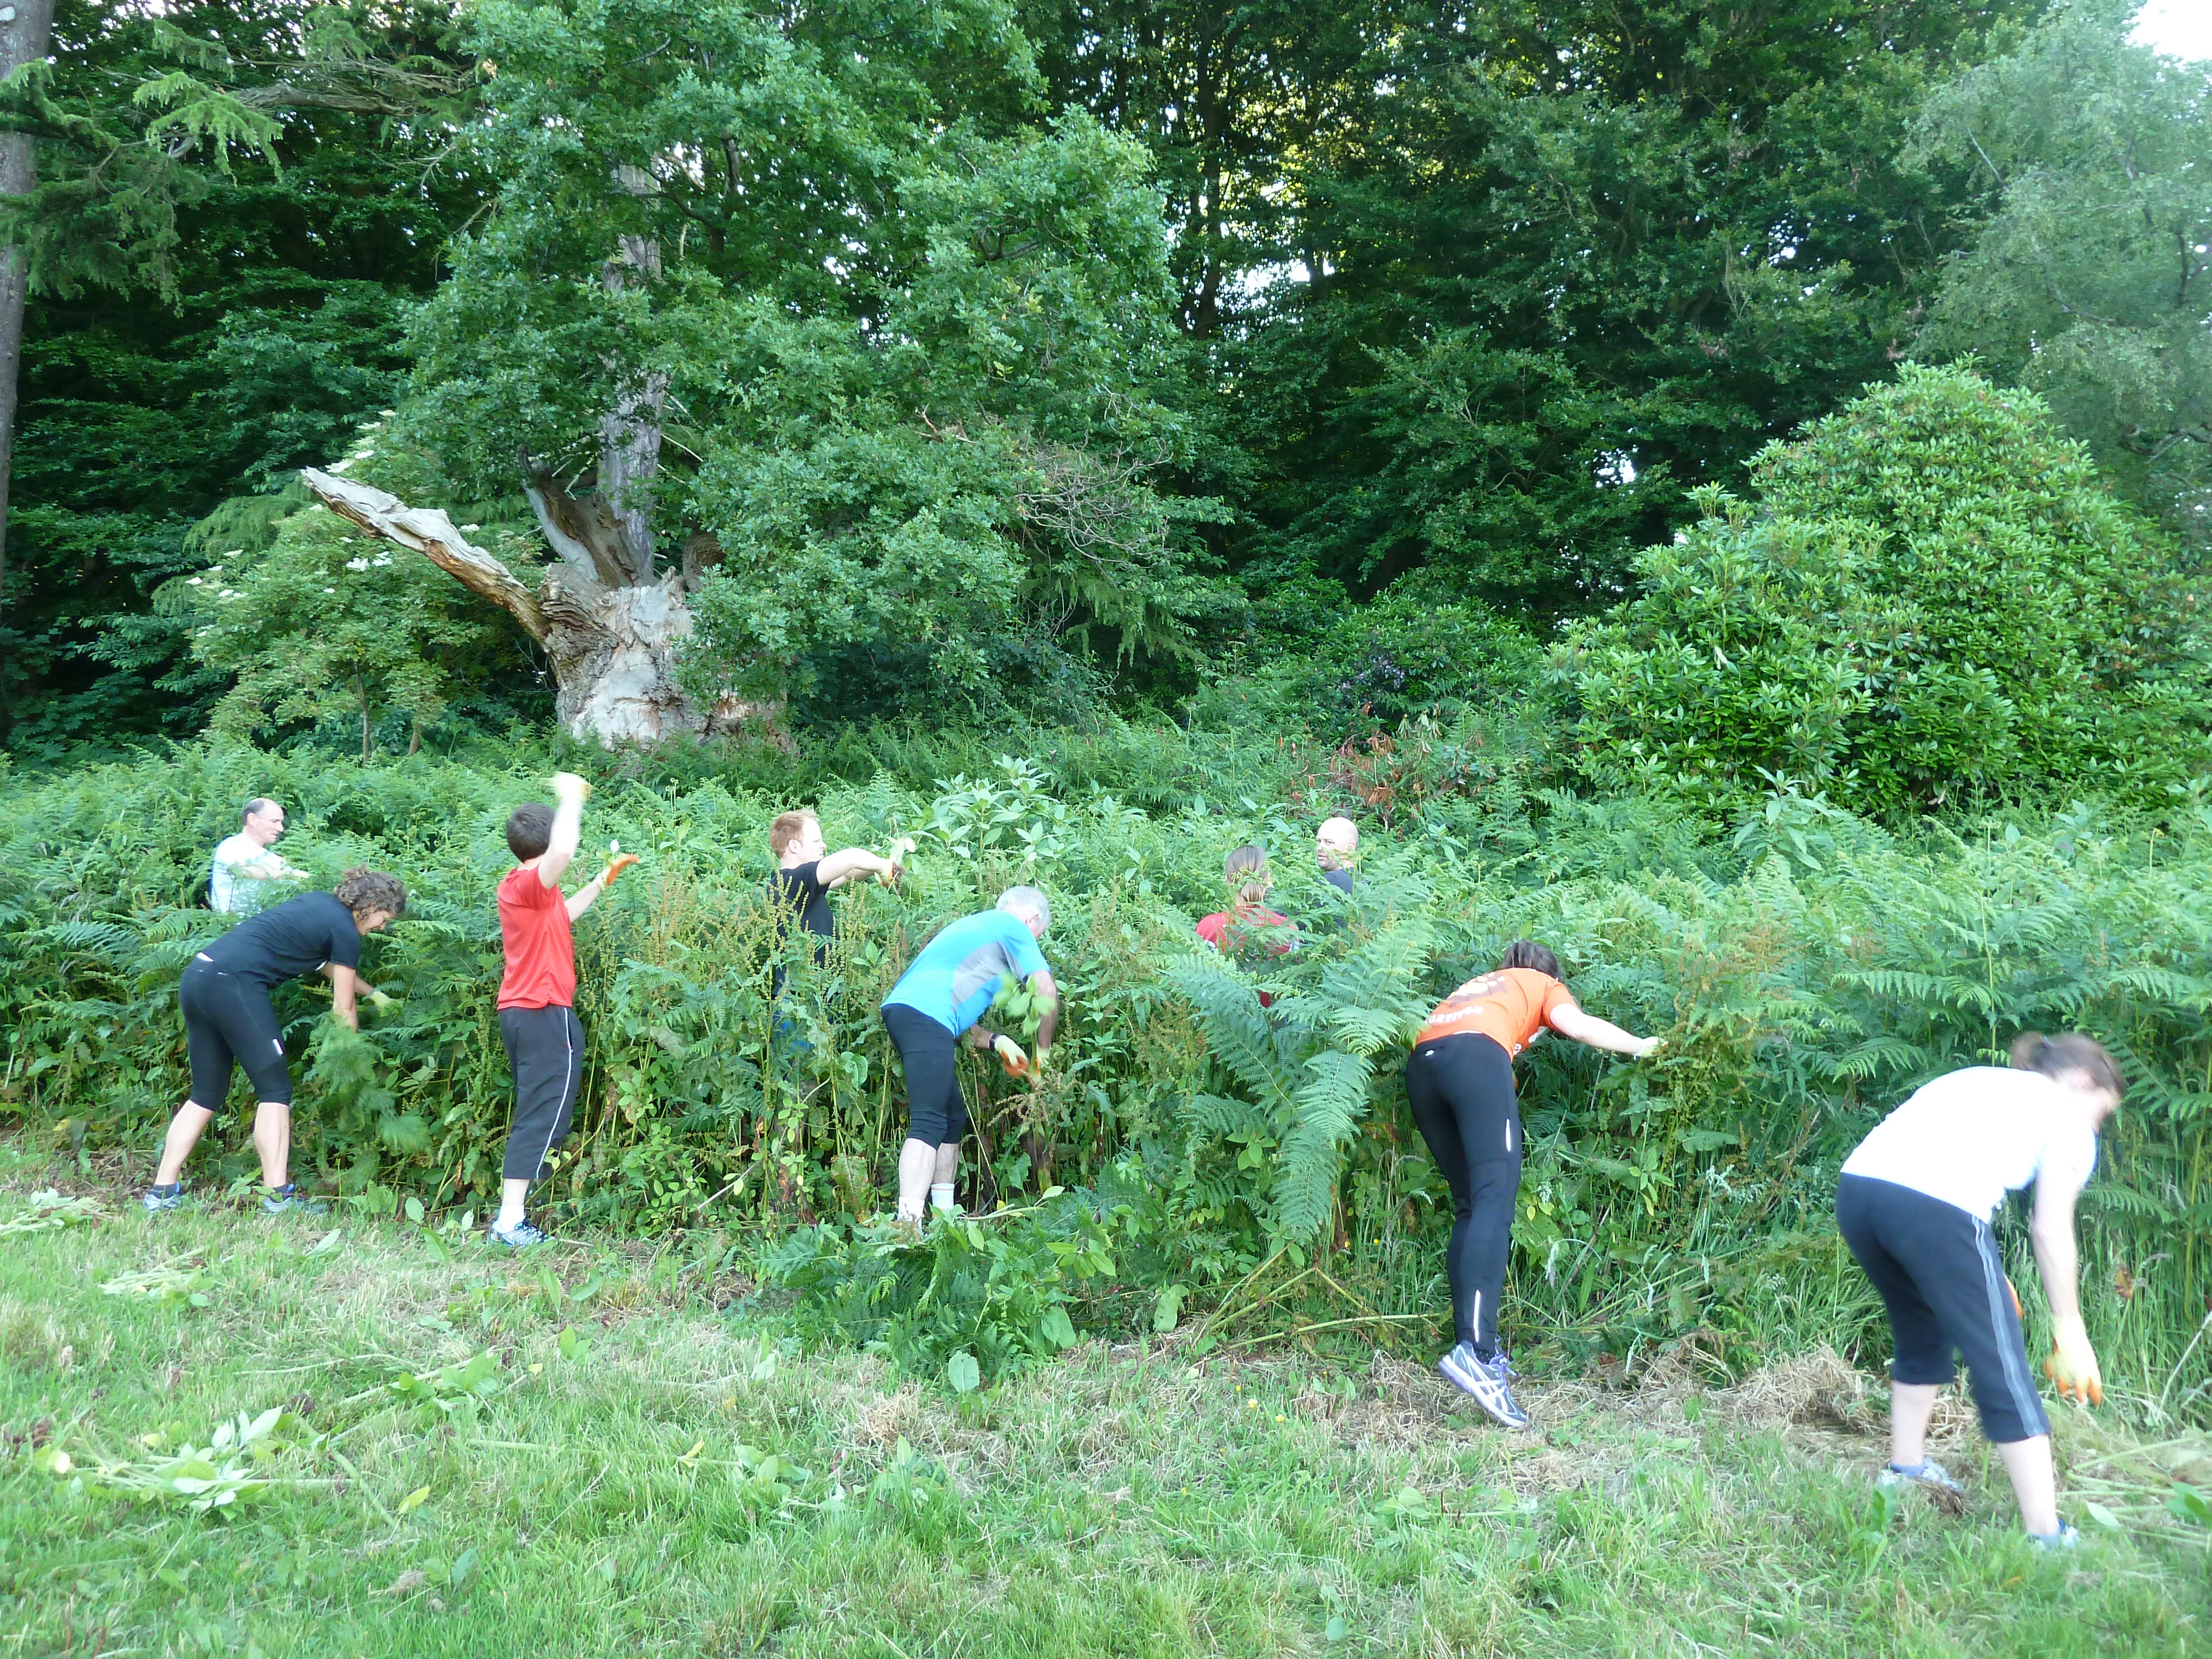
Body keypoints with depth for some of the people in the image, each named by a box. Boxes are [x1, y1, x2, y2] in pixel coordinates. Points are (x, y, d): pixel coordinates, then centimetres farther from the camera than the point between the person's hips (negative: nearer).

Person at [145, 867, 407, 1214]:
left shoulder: (318, 901, 21)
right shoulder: (345, 932, -3)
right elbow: (343, 1010, 4)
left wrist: (375, 994, 41)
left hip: (196, 976, 9)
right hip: (233, 985, -9)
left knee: (207, 1094, 15)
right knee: (275, 1088, -2)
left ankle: (162, 1191, 16)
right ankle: (277, 1196, -5)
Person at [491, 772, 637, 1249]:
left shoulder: (519, 886, 13)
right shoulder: (529, 884, -17)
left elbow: (562, 914, 30)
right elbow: (562, 852, -39)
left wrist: (603, 880, 25)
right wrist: (571, 795, -25)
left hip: (521, 1013, 10)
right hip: (546, 1016, -10)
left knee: (533, 1114, 18)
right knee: (542, 1118, -6)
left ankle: (511, 1212, 21)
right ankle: (511, 1222, -7)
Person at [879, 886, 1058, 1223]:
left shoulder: (974, 926, 33)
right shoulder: (1013, 927, 8)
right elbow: (1046, 993, -1)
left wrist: (996, 1042, 22)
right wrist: (1042, 1050, 13)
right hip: (926, 1015, -10)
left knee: (954, 1114, 17)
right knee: (929, 1123, -16)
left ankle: (943, 1216, 20)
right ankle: (908, 1224, -25)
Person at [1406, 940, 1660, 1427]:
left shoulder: (1479, 985, 42)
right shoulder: (1547, 985, 28)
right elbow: (1576, 1025, 9)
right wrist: (1640, 1046, 17)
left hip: (1422, 1062, 6)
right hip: (1476, 1057, -6)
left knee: (1470, 1205, 13)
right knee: (1495, 1196, -15)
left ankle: (1476, 1346, 8)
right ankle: (1474, 1352, -31)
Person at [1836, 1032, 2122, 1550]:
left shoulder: (1978, 1080, 35)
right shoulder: (2068, 1118, 18)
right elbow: (2050, 1231, 10)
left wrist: (1983, 1279, 32)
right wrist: (2069, 1328, 18)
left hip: (1857, 1186, 7)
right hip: (1932, 1208, -7)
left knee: (1920, 1336, 29)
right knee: (2002, 1368, 7)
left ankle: (1906, 1469, 42)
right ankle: (2046, 1537, 11)